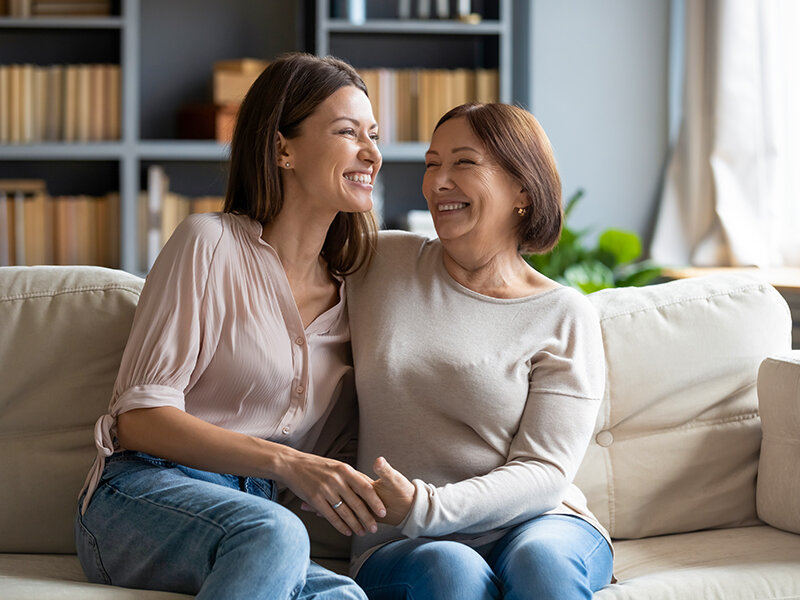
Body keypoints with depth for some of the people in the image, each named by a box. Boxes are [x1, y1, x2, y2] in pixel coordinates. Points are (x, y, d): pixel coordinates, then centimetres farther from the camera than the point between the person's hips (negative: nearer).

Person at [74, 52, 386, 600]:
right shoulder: (210, 243, 0)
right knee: (273, 533, -40)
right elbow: (140, 419, -8)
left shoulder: (351, 294, 17)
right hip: (142, 497, -4)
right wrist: (287, 463, -20)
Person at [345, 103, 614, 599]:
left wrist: (425, 507, -20)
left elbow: (544, 471, -5)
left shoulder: (564, 317, 2)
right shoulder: (380, 262, 9)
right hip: (401, 547, 1)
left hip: (537, 524, -1)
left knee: (539, 558, -35)